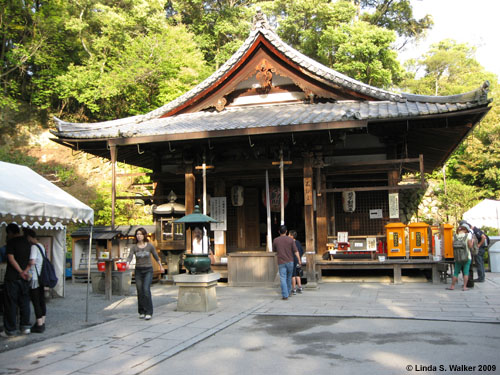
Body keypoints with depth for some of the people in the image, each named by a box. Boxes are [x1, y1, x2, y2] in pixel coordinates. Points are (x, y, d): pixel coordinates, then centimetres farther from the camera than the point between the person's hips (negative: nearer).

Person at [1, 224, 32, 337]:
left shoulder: (11, 242, -9)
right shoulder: (28, 242, 9)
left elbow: (11, 258, -16)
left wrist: (21, 271, -13)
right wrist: (25, 271, -5)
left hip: (12, 277, -6)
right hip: (25, 278, 6)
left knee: (10, 303, 2)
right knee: (24, 302, 12)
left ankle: (10, 330, 6)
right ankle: (25, 327, 15)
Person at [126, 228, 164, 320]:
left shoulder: (150, 246, -4)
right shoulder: (134, 247, -1)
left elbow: (156, 256, 10)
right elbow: (130, 257, -15)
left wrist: (161, 266, 21)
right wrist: (127, 263, -38)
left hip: (148, 270, -2)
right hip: (138, 271, 2)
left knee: (146, 290, -17)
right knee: (140, 292, 5)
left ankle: (149, 312, -12)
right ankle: (142, 312, 19)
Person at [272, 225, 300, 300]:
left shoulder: (275, 240, -2)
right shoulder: (290, 239, -4)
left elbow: (274, 250, 14)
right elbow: (296, 251, -7)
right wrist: (299, 260, -1)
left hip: (281, 262, -1)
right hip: (290, 261, 1)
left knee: (283, 279, -4)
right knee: (289, 277, 19)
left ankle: (285, 295, -11)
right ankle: (288, 292, 31)